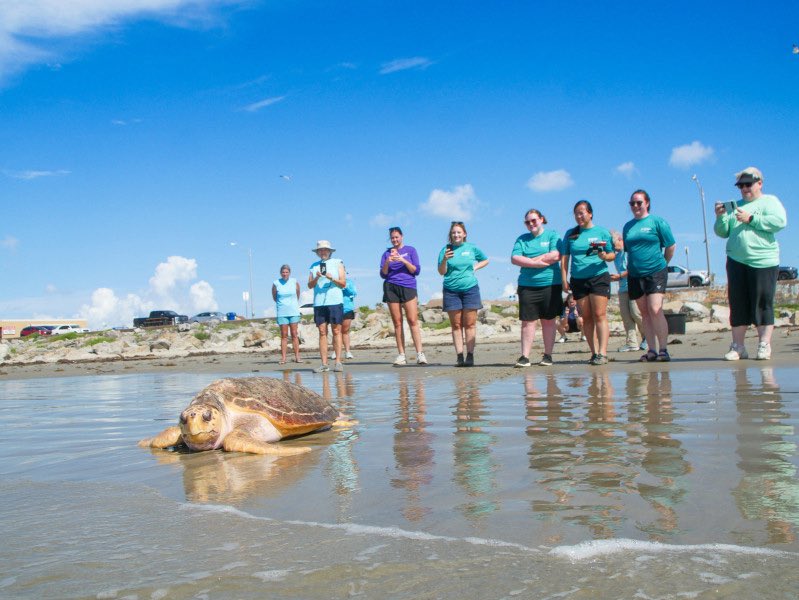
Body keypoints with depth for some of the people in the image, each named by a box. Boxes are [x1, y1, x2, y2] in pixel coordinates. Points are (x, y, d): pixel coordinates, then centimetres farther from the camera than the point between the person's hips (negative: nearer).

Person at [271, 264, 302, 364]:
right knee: (284, 335, 1)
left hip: (294, 311, 1)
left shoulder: (295, 282, 0)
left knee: (294, 334, 2)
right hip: (282, 312, -1)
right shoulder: (276, 283, -3)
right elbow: (274, 297, 10)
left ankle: (297, 357, 4)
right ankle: (283, 358, 1)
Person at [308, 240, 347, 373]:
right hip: (319, 303, 2)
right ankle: (324, 364, 0)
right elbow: (310, 285, 9)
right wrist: (316, 278, -10)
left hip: (335, 301, -2)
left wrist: (332, 278, -12)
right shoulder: (314, 266, 16)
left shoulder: (337, 263, 9)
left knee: (336, 331, -4)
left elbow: (343, 283, 4)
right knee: (322, 332, -1)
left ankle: (338, 362, -3)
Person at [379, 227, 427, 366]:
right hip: (391, 288, 2)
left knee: (413, 320, -12)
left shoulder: (410, 250, 11)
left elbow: (416, 270, 4)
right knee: (397, 322, -2)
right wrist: (387, 262, -9)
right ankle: (401, 355, -1)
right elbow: (383, 274, 9)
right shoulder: (386, 253, 15)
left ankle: (420, 354, -15)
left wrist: (403, 261, -10)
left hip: (408, 287, -2)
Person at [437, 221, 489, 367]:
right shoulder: (446, 249, 3)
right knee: (456, 325, 0)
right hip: (451, 291, 0)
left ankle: (470, 356, -1)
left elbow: (485, 260, 22)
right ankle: (459, 357, 0)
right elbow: (441, 272, 0)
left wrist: (475, 268, 6)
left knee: (470, 324, -2)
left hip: (470, 289, 0)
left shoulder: (472, 248, 6)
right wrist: (444, 260, -17)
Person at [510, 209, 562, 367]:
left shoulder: (552, 235, 5)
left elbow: (556, 255, -10)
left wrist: (528, 261, -7)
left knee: (548, 321, 4)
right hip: (527, 285, 2)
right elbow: (515, 259, -1)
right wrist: (540, 263, -11)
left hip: (550, 284, -2)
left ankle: (548, 355, 11)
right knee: (528, 321, -2)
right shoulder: (522, 239, 13)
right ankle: (525, 356, -2)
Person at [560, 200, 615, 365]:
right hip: (578, 280, 3)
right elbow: (564, 258, 11)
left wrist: (605, 256, -16)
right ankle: (594, 352, 8)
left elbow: (612, 254, 6)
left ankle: (602, 353, -11)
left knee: (599, 315, -9)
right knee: (586, 318, 3)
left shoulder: (602, 232, 5)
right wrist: (564, 280, 3)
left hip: (599, 277, -3)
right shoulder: (570, 234, 11)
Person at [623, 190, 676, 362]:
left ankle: (663, 349, -8)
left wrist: (662, 263, 9)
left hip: (656, 272, -5)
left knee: (655, 310, -15)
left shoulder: (657, 221, 0)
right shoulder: (628, 226, 14)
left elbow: (671, 246, 2)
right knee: (645, 313, 5)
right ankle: (652, 350, 9)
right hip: (635, 275, 5)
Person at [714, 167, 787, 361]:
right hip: (736, 262, 4)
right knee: (738, 305, 3)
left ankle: (764, 345, 1)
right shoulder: (735, 207, 19)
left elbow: (780, 221, -13)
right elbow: (722, 233, 16)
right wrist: (720, 217, -3)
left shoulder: (770, 201, 6)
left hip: (763, 262, -4)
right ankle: (738, 346, 7)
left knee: (763, 304, -3)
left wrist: (751, 219, -13)